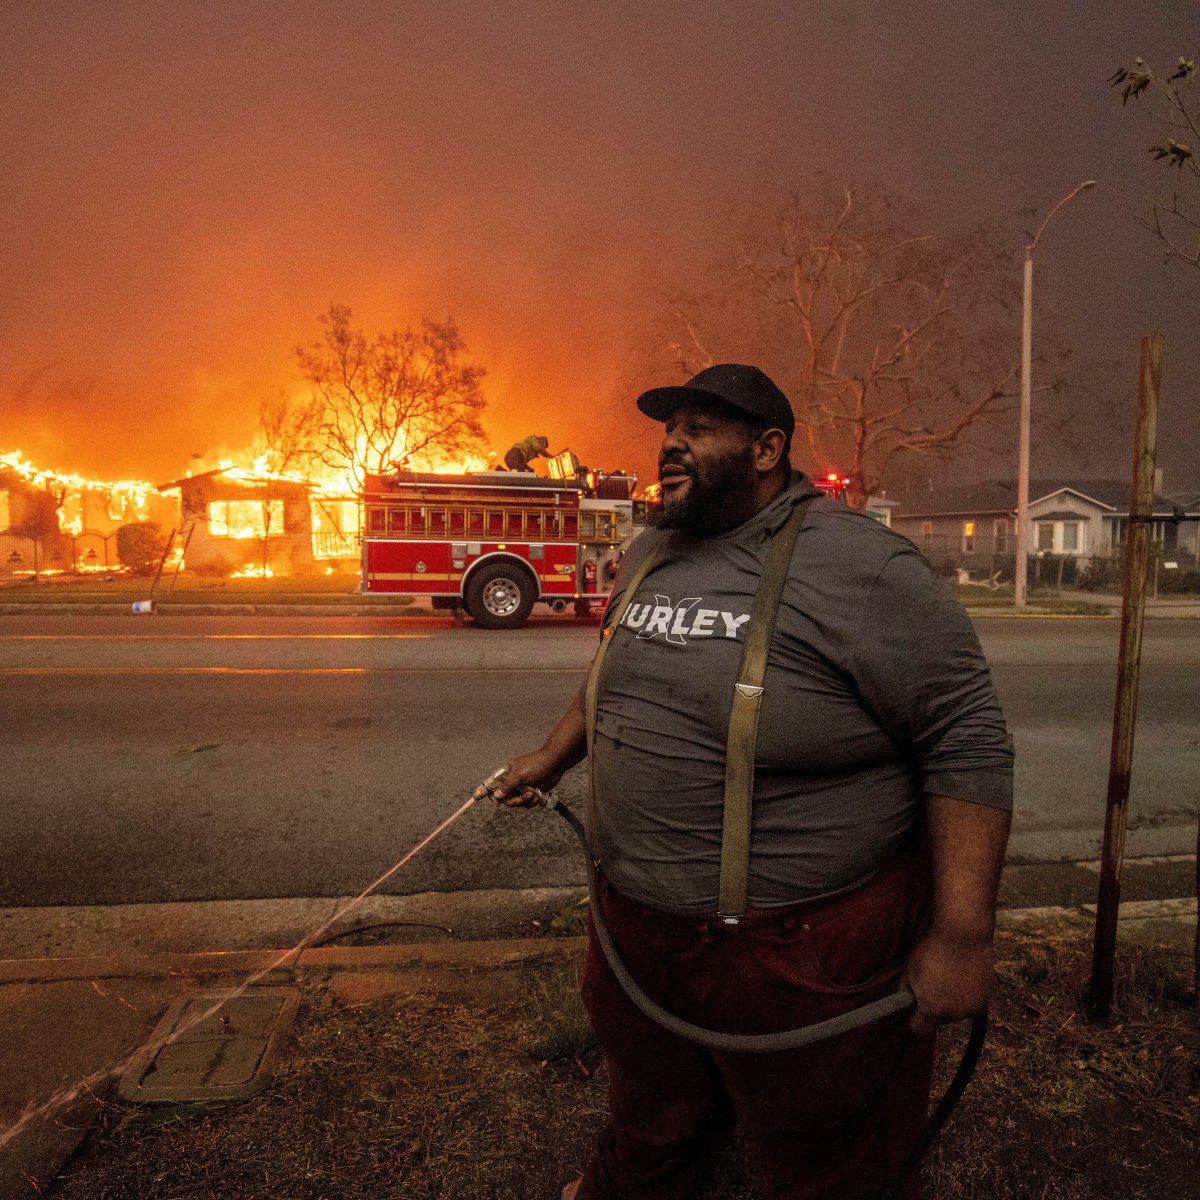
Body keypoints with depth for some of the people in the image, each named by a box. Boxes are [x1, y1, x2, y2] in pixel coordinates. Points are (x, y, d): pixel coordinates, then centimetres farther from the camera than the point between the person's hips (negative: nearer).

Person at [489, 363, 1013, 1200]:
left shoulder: (858, 567, -20)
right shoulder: (648, 555, 4)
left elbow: (967, 740, -18)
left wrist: (961, 935, -20)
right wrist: (552, 758, 23)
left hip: (803, 948, -6)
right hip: (638, 925, 7)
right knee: (652, 1122, 32)